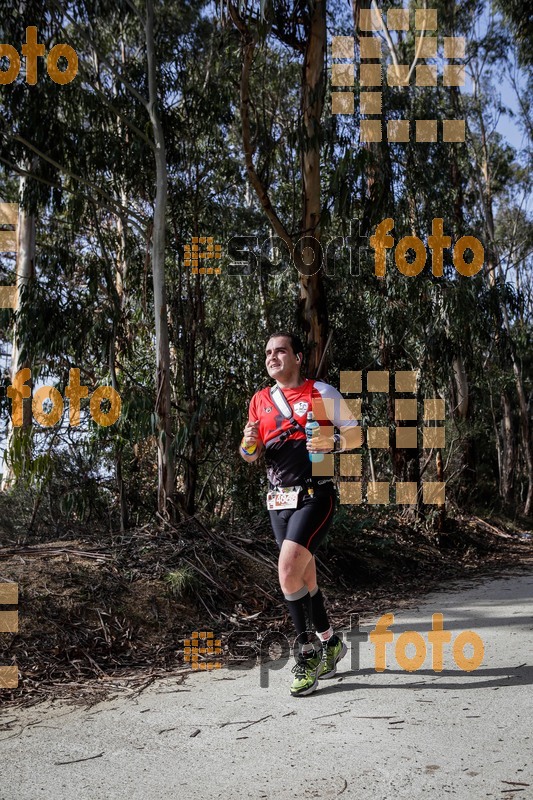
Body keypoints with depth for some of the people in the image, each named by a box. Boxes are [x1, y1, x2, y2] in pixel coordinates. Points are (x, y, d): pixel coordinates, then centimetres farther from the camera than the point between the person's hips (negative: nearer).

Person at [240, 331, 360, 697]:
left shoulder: (322, 393, -1)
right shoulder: (260, 400, 13)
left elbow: (356, 433, 3)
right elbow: (251, 456, 15)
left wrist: (333, 441, -18)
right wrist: (248, 445, -8)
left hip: (315, 495, -6)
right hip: (279, 501, 6)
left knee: (289, 573, -19)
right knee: (305, 578, 13)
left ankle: (309, 653, -3)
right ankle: (331, 641, 31)